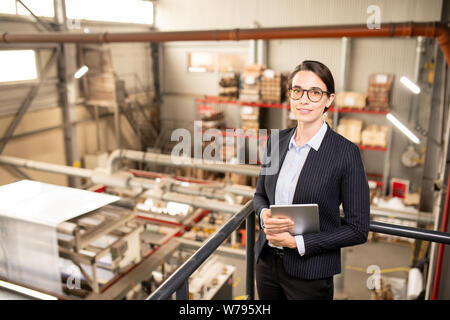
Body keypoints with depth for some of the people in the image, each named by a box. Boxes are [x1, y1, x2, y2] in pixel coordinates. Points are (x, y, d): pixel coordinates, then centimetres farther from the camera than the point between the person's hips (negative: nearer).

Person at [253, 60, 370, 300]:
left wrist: (298, 242, -17)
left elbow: (358, 230, -12)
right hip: (266, 262, 5)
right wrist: (264, 215, -11)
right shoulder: (275, 141, -1)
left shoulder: (346, 152, -15)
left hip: (310, 275, -4)